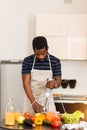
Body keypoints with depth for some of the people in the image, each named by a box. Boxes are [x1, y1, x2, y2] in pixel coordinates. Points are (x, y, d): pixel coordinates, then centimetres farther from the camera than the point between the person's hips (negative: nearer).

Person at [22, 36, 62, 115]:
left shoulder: (55, 61, -5)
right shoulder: (27, 61, -8)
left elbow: (59, 81, 2)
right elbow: (26, 83, -10)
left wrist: (54, 83, -22)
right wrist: (33, 102, -20)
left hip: (47, 101, 1)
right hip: (31, 100, 0)